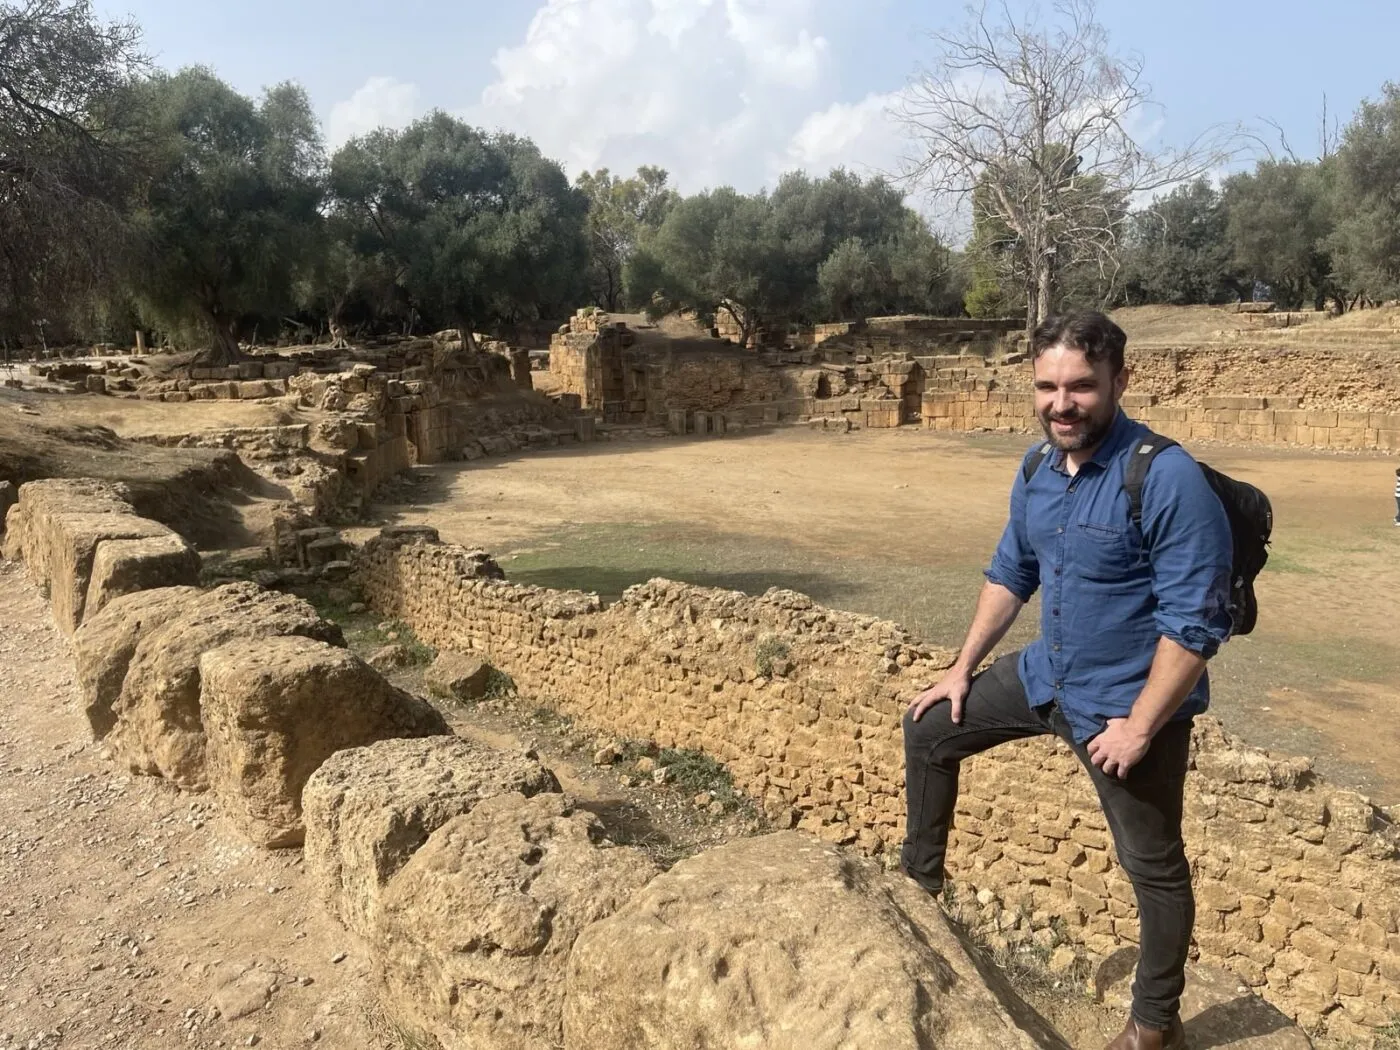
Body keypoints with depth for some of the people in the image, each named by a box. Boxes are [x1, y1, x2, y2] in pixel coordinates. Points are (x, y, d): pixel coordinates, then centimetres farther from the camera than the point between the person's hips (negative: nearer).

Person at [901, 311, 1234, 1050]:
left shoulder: (1167, 479, -25)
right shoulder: (1036, 469, -1)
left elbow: (1194, 621, -24)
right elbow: (1009, 574, 11)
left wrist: (1138, 726, -22)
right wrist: (963, 668, 12)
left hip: (1127, 704, -7)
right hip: (1046, 676, 7)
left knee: (1152, 867, 12)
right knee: (928, 729, 15)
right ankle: (920, 876, 35)